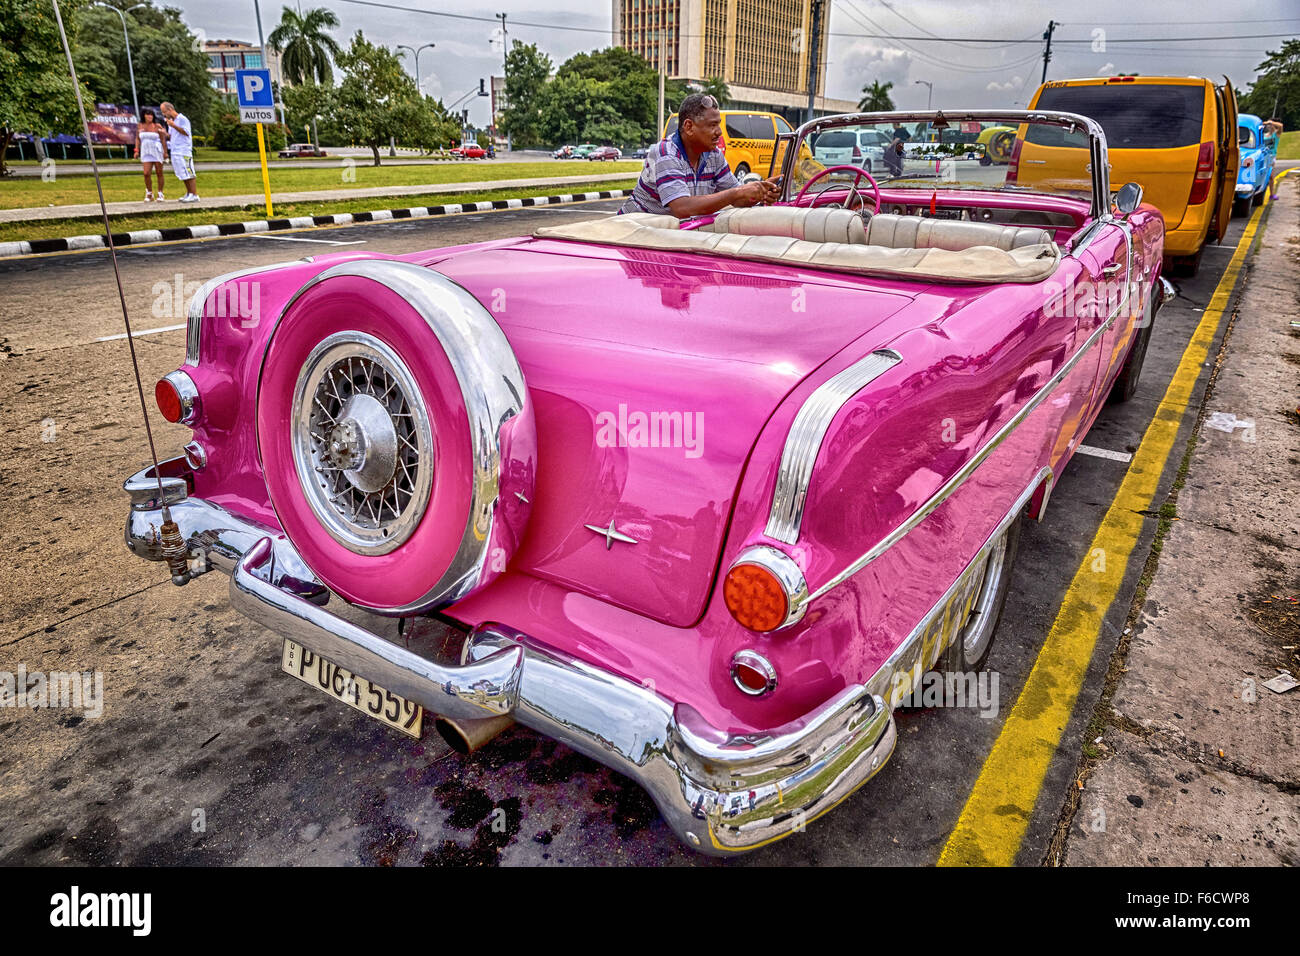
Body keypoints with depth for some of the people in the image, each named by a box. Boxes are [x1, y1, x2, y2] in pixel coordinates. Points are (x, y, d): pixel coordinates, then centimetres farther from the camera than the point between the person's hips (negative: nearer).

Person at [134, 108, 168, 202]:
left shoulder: (157, 126, -5)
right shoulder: (139, 125, 5)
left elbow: (163, 140, -5)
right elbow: (138, 139, 11)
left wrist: (165, 152, -12)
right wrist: (137, 151, 2)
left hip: (158, 152, -2)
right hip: (146, 153, 2)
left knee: (159, 173, 2)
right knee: (146, 174, -7)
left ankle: (160, 194, 14)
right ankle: (149, 194, 9)